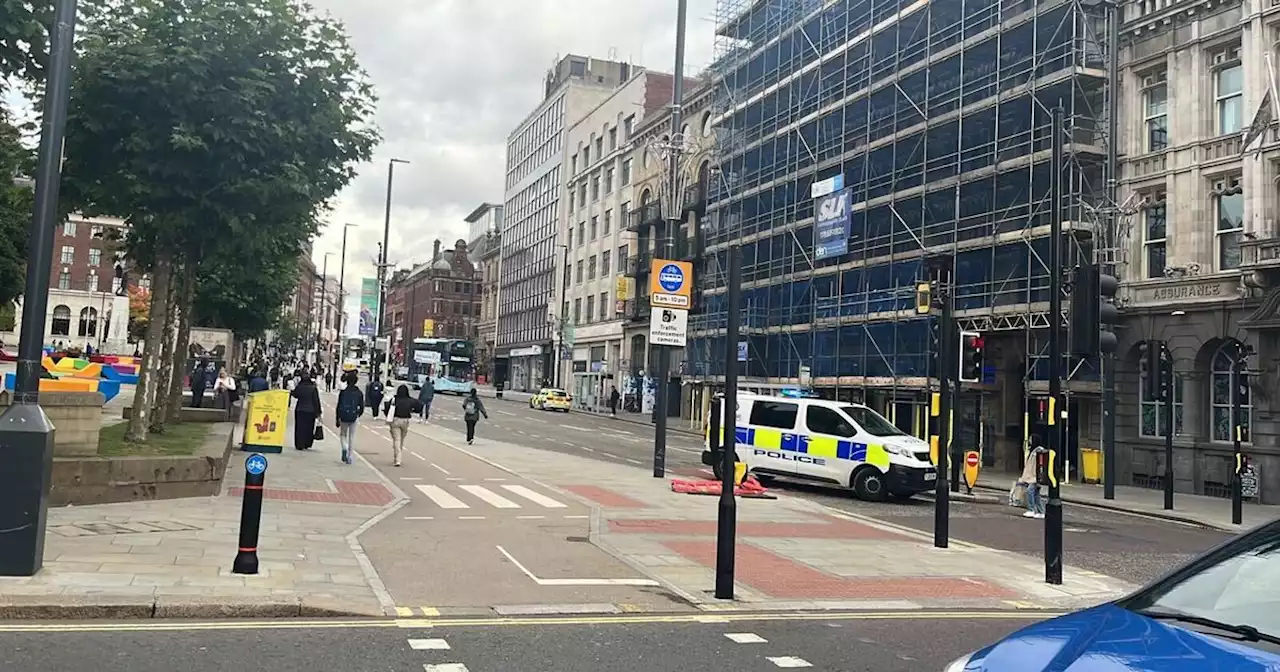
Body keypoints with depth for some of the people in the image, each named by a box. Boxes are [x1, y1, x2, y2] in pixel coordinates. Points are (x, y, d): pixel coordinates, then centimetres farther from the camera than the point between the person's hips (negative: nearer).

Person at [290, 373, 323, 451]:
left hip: (300, 410, 1)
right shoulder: (313, 388, -9)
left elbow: (295, 395, 14)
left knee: (300, 428, 8)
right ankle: (307, 444, 11)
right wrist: (318, 413, -4)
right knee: (308, 428, 10)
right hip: (310, 411, -1)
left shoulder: (298, 387, -6)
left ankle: (300, 445, 4)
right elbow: (316, 401, -8)